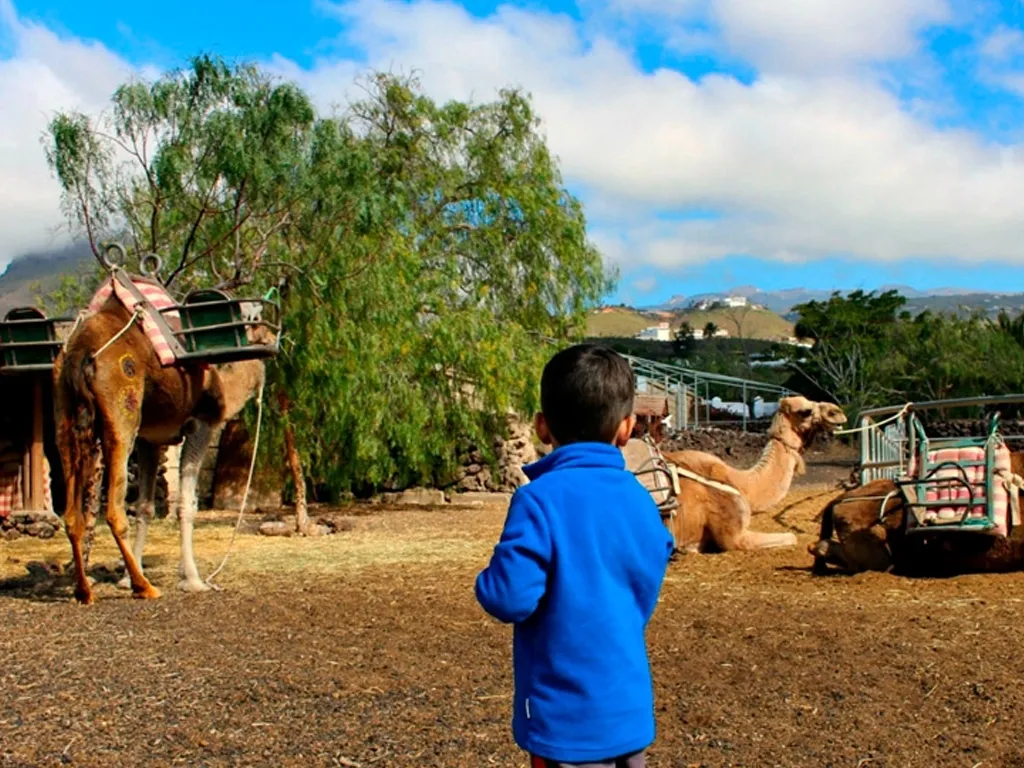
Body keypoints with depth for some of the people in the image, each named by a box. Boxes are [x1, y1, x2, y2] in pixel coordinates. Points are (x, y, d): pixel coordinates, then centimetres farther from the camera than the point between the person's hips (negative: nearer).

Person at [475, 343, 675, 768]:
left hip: (568, 716, -5)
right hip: (629, 708, 6)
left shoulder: (540, 499, -18)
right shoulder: (641, 500, 1)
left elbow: (510, 597, -22)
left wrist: (489, 583, -1)